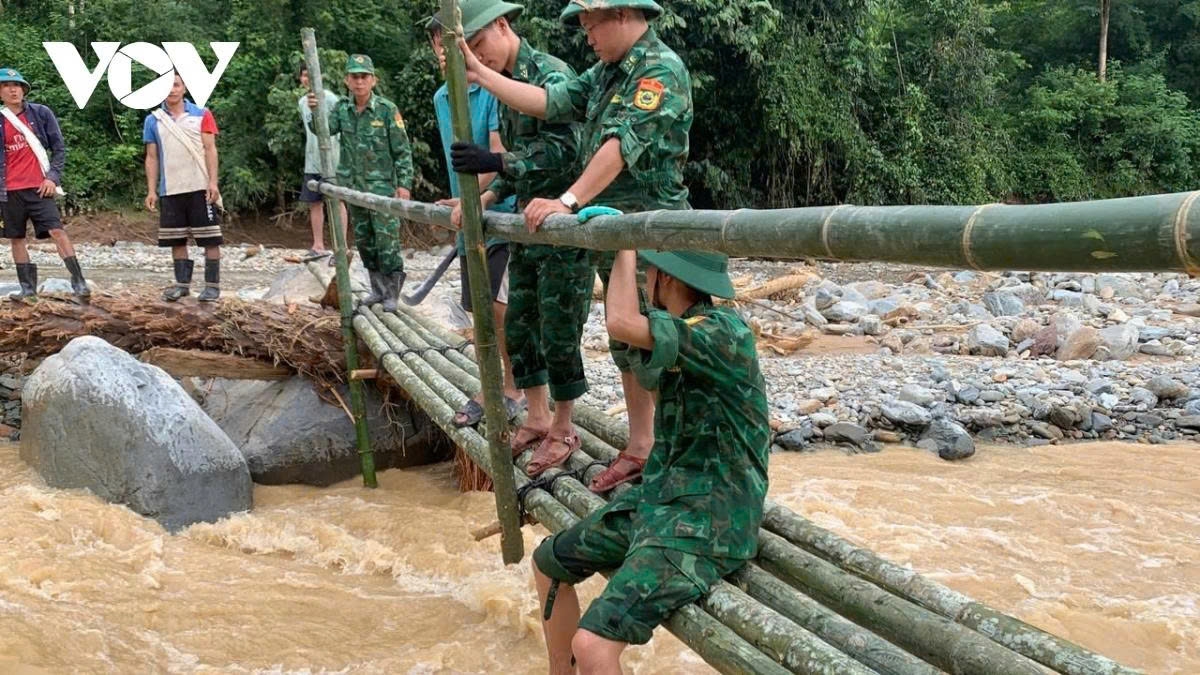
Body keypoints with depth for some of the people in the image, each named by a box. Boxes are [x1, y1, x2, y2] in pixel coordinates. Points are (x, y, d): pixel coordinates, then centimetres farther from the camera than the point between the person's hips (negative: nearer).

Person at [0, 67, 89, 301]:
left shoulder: (41, 113, 0)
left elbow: (59, 148, 3)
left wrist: (53, 177, -6)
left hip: (39, 187, -3)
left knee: (57, 231, -14)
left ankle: (78, 281, -12)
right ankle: (28, 287, 16)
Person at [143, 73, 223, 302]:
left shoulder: (201, 115, 3)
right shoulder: (153, 120, 8)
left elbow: (210, 150, -1)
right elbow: (151, 158, 9)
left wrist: (213, 182, -11)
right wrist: (151, 190, 2)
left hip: (200, 188, -2)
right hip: (170, 190, 3)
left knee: (210, 238, -2)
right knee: (176, 240, 7)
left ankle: (212, 285, 3)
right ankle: (182, 283, 16)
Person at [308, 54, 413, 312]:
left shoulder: (387, 109, -9)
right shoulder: (343, 109, 4)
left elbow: (403, 150, -8)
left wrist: (404, 183, -13)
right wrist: (314, 111, -29)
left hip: (383, 186, -5)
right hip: (354, 186, 5)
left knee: (387, 239, -7)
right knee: (364, 240, 12)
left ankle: (392, 292, 4)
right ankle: (377, 288, 24)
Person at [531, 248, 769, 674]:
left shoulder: (724, 331, -21)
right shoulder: (683, 328, 7)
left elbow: (622, 324, -31)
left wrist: (627, 247, -18)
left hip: (706, 523, -10)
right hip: (655, 499, 10)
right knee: (548, 563, 23)